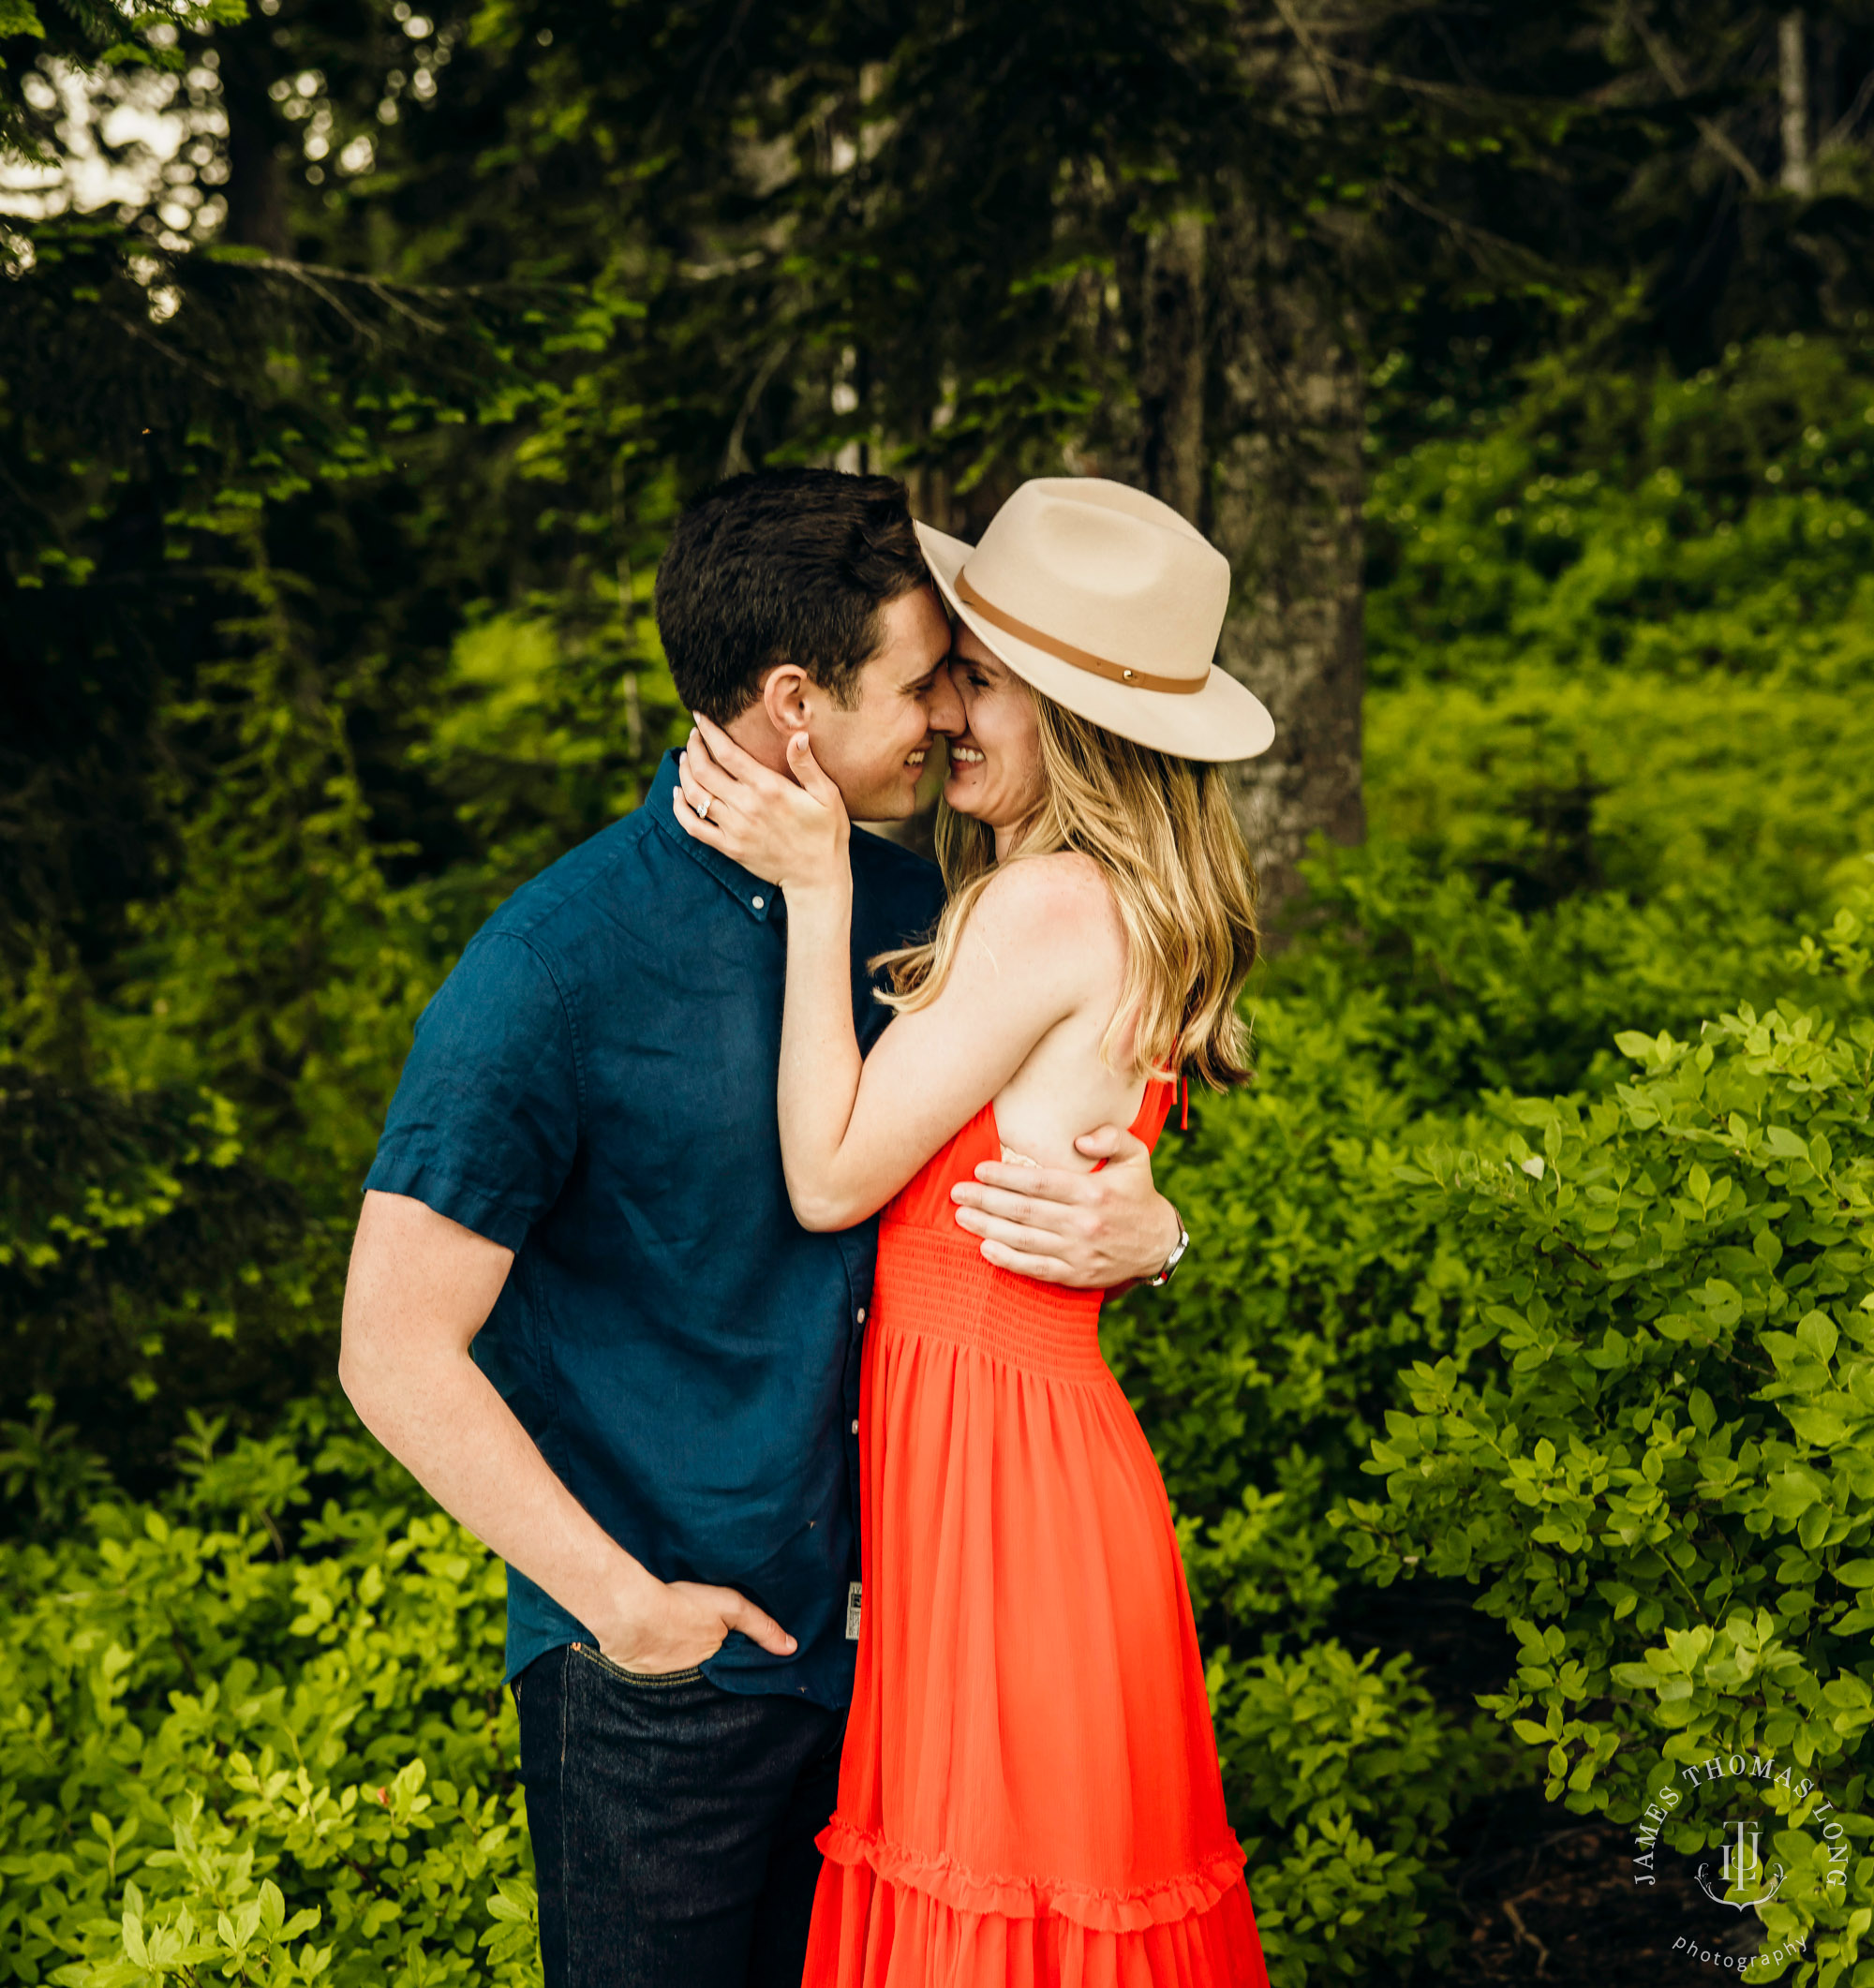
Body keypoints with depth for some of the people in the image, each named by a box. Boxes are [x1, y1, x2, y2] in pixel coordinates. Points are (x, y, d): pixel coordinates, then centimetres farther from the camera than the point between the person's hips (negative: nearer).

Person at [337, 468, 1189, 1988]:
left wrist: (1141, 1230, -11)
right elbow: (397, 1356, -16)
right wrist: (625, 1604, -14)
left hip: (875, 1631, 6)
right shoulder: (555, 971, -18)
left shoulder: (908, 907, 1)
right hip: (660, 1688, -6)